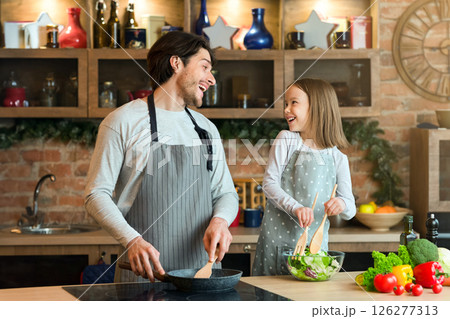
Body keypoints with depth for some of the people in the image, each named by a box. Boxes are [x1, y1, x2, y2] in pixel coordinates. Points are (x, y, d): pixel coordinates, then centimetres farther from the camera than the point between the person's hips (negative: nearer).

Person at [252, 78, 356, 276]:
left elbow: (350, 210, 3)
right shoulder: (286, 141, 0)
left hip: (314, 244, 1)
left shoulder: (338, 159, 4)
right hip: (278, 240, -1)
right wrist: (295, 208, -21)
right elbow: (269, 183, -6)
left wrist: (342, 204, -21)